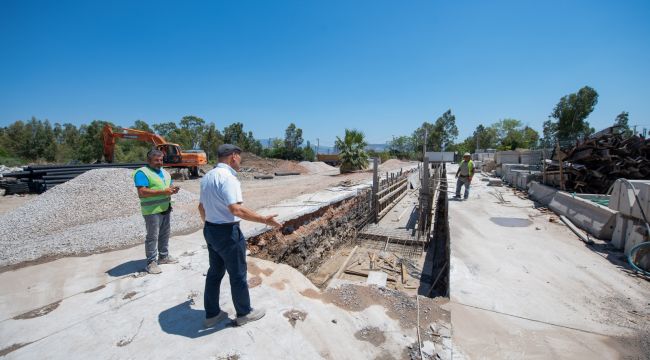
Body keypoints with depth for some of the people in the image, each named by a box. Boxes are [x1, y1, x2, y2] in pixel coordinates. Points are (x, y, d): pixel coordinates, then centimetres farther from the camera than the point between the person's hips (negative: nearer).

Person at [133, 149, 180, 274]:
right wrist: (163, 192, -25)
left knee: (164, 234, 16)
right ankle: (151, 263, 9)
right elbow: (142, 192, -22)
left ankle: (164, 256, 29)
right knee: (152, 236, -1)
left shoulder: (165, 172, 14)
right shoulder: (142, 173, -11)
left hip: (165, 208, 8)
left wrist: (172, 189, -2)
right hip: (152, 211, -8)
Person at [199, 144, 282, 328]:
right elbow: (236, 210, -30)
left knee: (215, 272, 20)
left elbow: (201, 206, 16)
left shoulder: (207, 176, 8)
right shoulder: (228, 177, -22)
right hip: (228, 233, -9)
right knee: (238, 274, 8)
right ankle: (244, 313, 26)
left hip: (210, 230, 9)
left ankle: (212, 314, 34)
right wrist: (264, 220, -25)